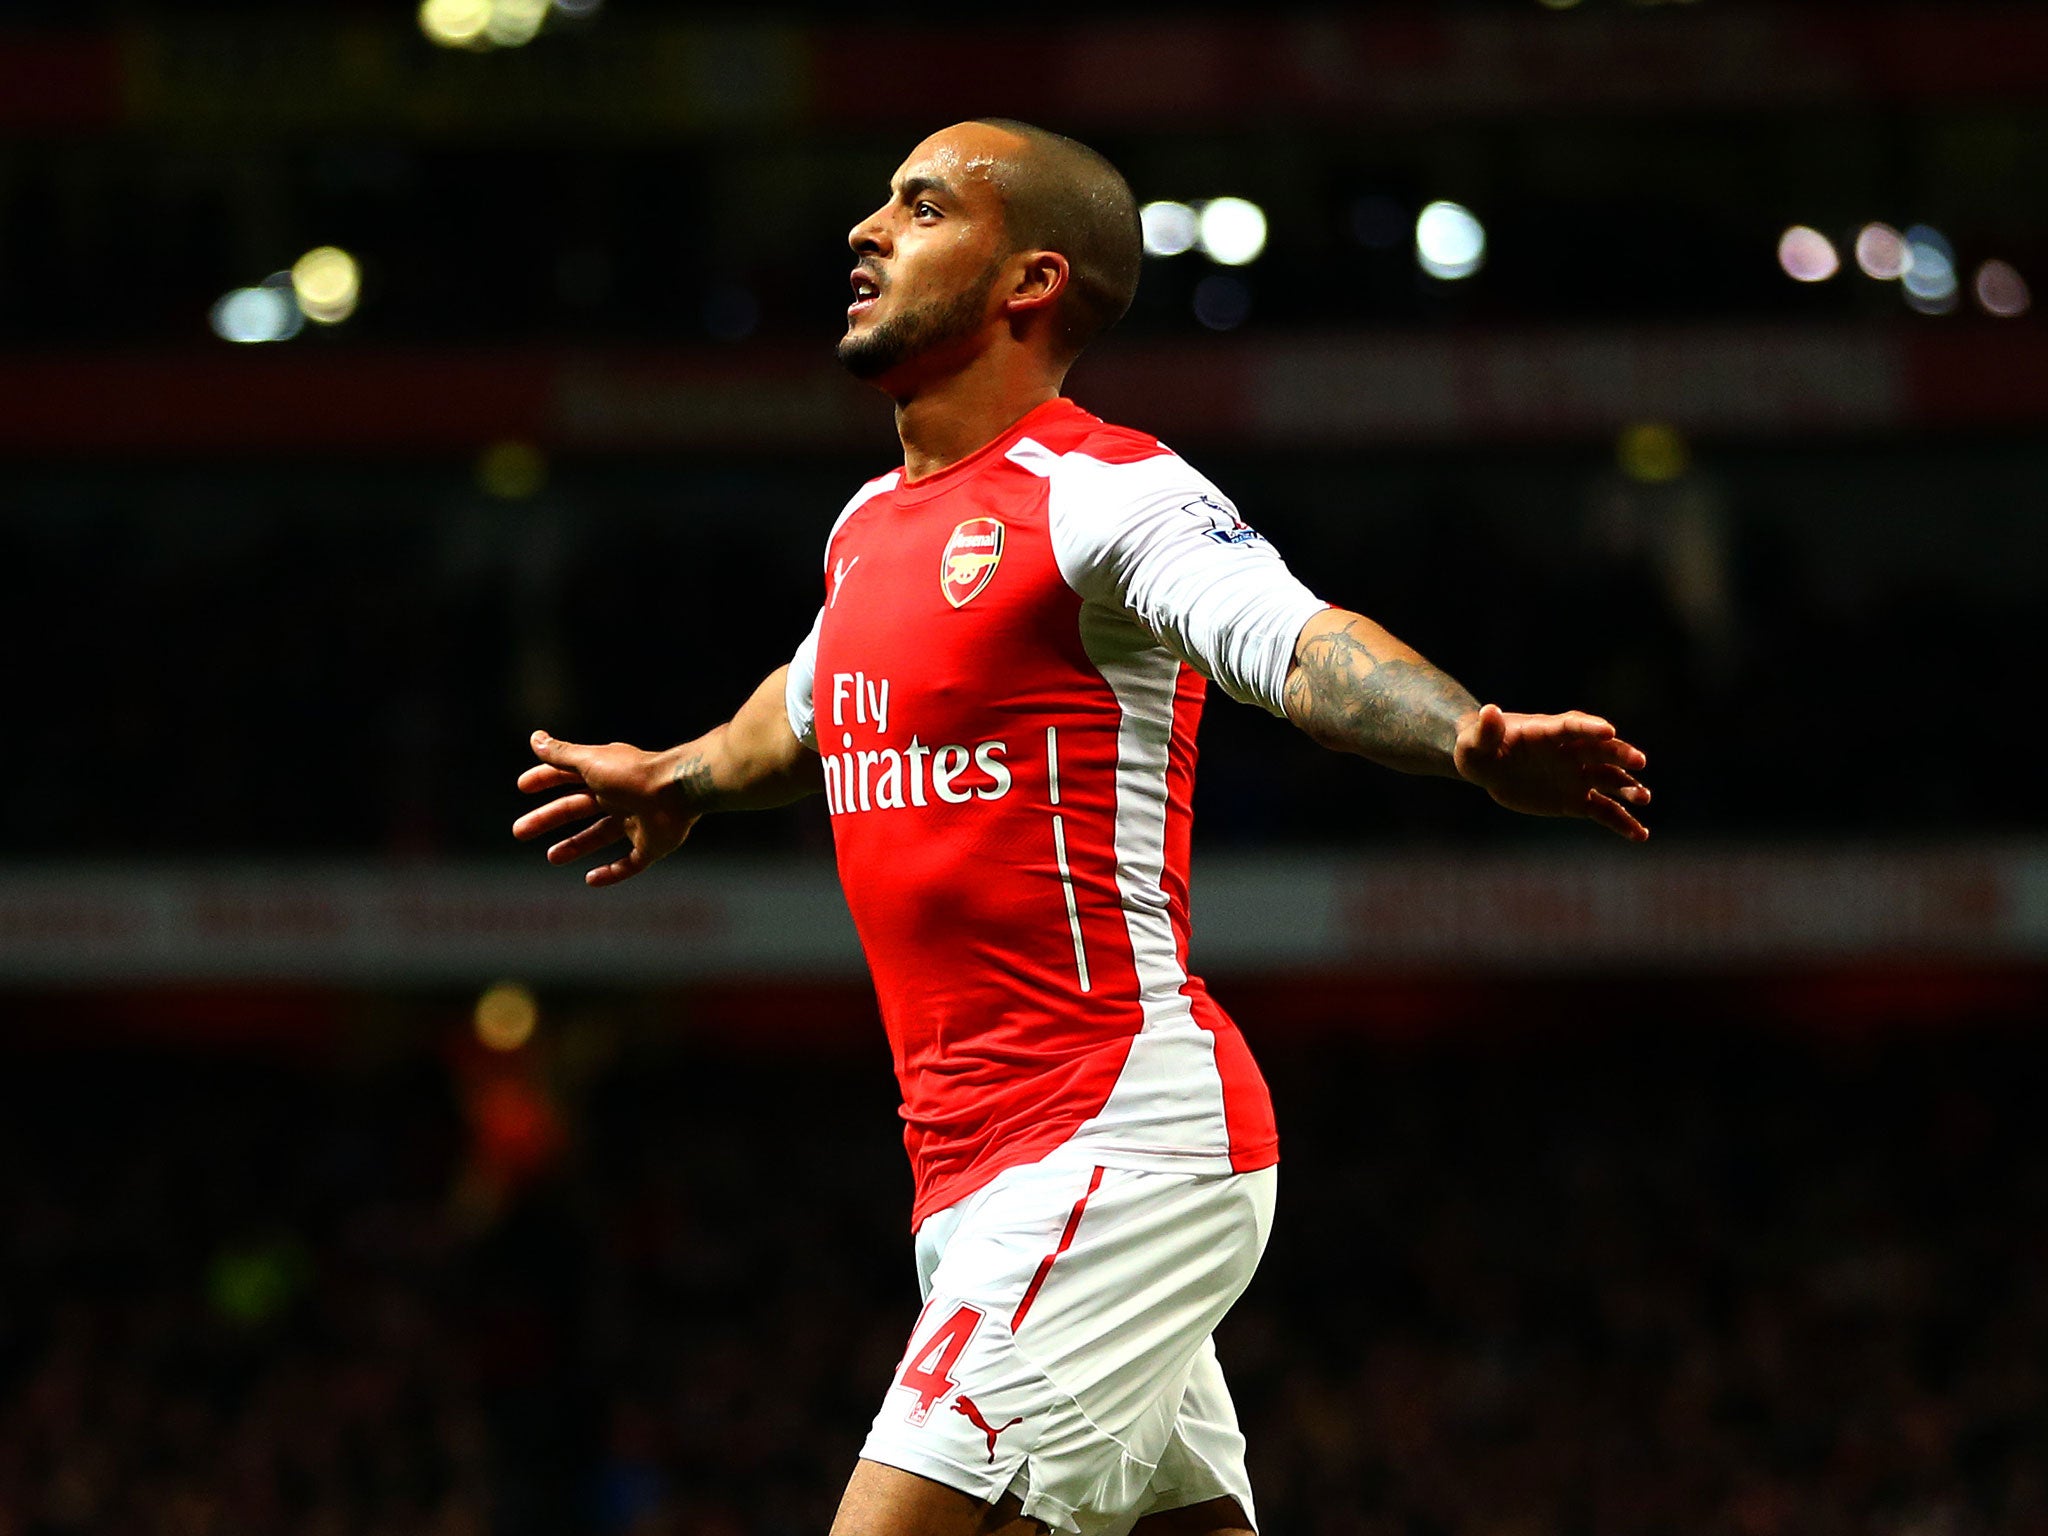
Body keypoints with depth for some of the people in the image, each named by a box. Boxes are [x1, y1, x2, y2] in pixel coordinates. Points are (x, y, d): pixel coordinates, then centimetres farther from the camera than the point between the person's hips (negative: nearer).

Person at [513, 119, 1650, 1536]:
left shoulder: (1106, 494, -10)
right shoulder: (873, 527, 16)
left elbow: (1301, 642, -28)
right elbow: (813, 705, 39)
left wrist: (1473, 741, -47)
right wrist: (680, 780, 58)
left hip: (1124, 1140, -8)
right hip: (977, 1161, 8)